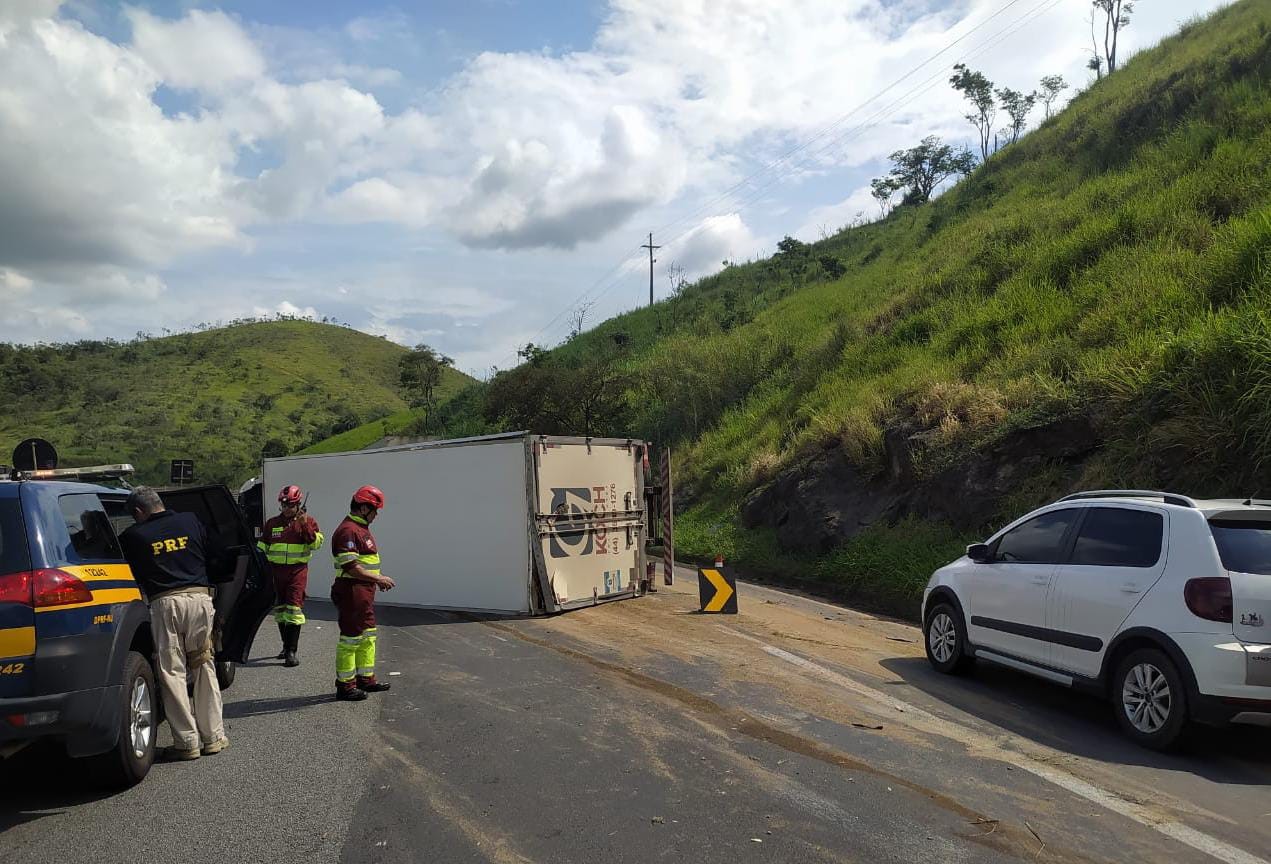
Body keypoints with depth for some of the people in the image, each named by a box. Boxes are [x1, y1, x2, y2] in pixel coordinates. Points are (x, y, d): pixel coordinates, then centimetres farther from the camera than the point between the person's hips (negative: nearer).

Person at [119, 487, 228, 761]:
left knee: (172, 673, 5)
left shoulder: (133, 536, 5)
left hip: (164, 604, -3)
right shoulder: (191, 521, 12)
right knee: (204, 668, 12)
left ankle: (187, 742, 5)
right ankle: (213, 737, 14)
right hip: (200, 597, 3)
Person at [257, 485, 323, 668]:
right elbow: (262, 547, 18)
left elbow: (316, 544, -9)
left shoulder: (307, 521, 2)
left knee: (294, 609, -12)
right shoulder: (272, 523, 11)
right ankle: (287, 646, 29)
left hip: (297, 570, -4)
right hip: (276, 570, 4)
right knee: (279, 609, 13)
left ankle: (292, 652, -12)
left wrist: (306, 525, -18)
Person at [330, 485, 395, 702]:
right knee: (350, 639, -3)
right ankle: (345, 686, 6)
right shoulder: (348, 531, -18)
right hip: (352, 592, -11)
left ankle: (366, 679, 27)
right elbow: (351, 567, -24)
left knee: (367, 637, 17)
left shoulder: (362, 529, 17)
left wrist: (378, 579, 14)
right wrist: (378, 578, -20)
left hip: (364, 592, 11)